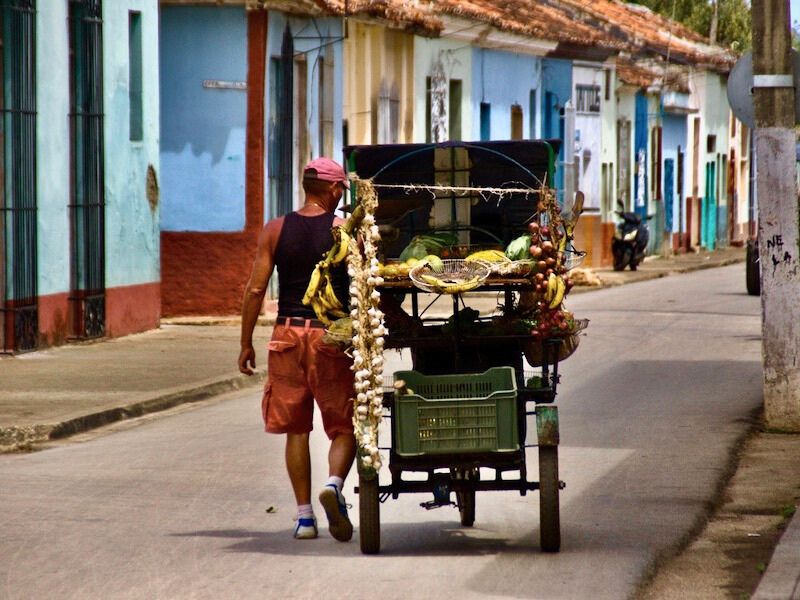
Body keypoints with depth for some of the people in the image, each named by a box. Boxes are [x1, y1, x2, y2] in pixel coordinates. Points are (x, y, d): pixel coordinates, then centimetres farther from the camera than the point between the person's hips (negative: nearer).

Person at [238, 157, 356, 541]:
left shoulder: (275, 231, 3)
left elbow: (255, 289, 0)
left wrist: (246, 343, 6)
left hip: (289, 333, 2)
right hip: (331, 335, -2)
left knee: (295, 429, 11)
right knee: (343, 426, 5)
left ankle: (304, 515, 10)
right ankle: (334, 484, -22)